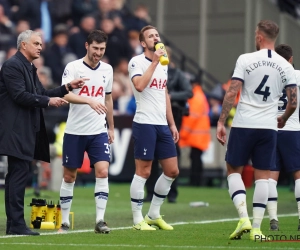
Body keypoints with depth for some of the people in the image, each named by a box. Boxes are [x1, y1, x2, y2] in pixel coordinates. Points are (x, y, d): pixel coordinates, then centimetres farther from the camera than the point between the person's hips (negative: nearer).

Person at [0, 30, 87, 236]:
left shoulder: (29, 68, 19)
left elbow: (41, 94, 16)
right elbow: (20, 95, -18)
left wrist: (68, 88, 8)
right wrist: (48, 101, -17)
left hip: (26, 130, 10)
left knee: (18, 174, 11)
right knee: (19, 174, -11)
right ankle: (17, 224, -12)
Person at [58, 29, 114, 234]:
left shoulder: (107, 69, 7)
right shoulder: (73, 67, -8)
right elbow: (66, 95, -23)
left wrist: (111, 127, 20)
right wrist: (90, 101, -38)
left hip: (99, 132, 3)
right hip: (75, 131, -3)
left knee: (103, 172, -13)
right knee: (69, 176, 5)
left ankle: (100, 220, -11)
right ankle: (64, 222, 16)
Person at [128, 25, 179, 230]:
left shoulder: (163, 64, 17)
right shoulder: (137, 62, -6)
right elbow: (140, 85, -24)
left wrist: (172, 124, 19)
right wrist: (154, 61, -20)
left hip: (162, 125, 8)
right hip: (145, 123, -8)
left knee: (172, 171, 7)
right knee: (143, 172, -5)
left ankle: (154, 215, 19)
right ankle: (138, 220, 2)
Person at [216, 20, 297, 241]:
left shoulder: (246, 59, -5)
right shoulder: (286, 67, 4)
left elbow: (232, 93, -10)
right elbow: (293, 102, 5)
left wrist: (221, 122, -5)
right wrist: (283, 119, 24)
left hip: (243, 125, -2)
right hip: (268, 127, 2)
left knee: (234, 170, 11)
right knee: (262, 176, 8)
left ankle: (244, 217, -7)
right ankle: (256, 229, 4)